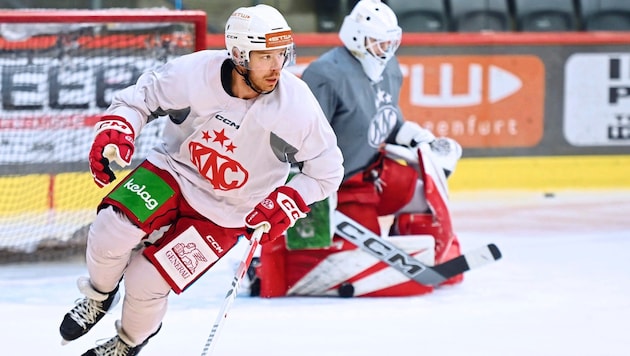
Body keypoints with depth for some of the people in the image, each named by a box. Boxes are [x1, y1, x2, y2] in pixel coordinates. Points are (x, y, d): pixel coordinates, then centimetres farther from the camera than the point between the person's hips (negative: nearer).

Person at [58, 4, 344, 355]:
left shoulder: (298, 108, -22)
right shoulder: (195, 73, -22)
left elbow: (326, 171, -8)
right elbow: (141, 99, -4)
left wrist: (287, 204, -21)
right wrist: (115, 131, -23)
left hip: (224, 213, -1)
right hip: (173, 170, 1)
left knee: (146, 281, -9)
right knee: (111, 233, -22)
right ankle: (99, 297, 15)